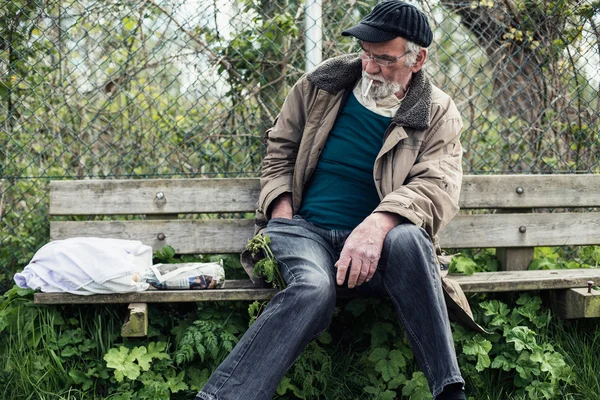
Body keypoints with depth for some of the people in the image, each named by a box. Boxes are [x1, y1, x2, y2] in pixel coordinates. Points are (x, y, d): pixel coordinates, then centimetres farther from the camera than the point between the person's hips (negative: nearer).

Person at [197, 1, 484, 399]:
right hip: (305, 229, 0)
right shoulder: (323, 83, 9)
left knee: (407, 240, -37)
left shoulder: (438, 113, 3)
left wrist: (378, 224, -31)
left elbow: (438, 185, -11)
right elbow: (280, 148, 18)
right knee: (314, 290, -36)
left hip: (372, 239, 0)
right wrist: (282, 214, -1)